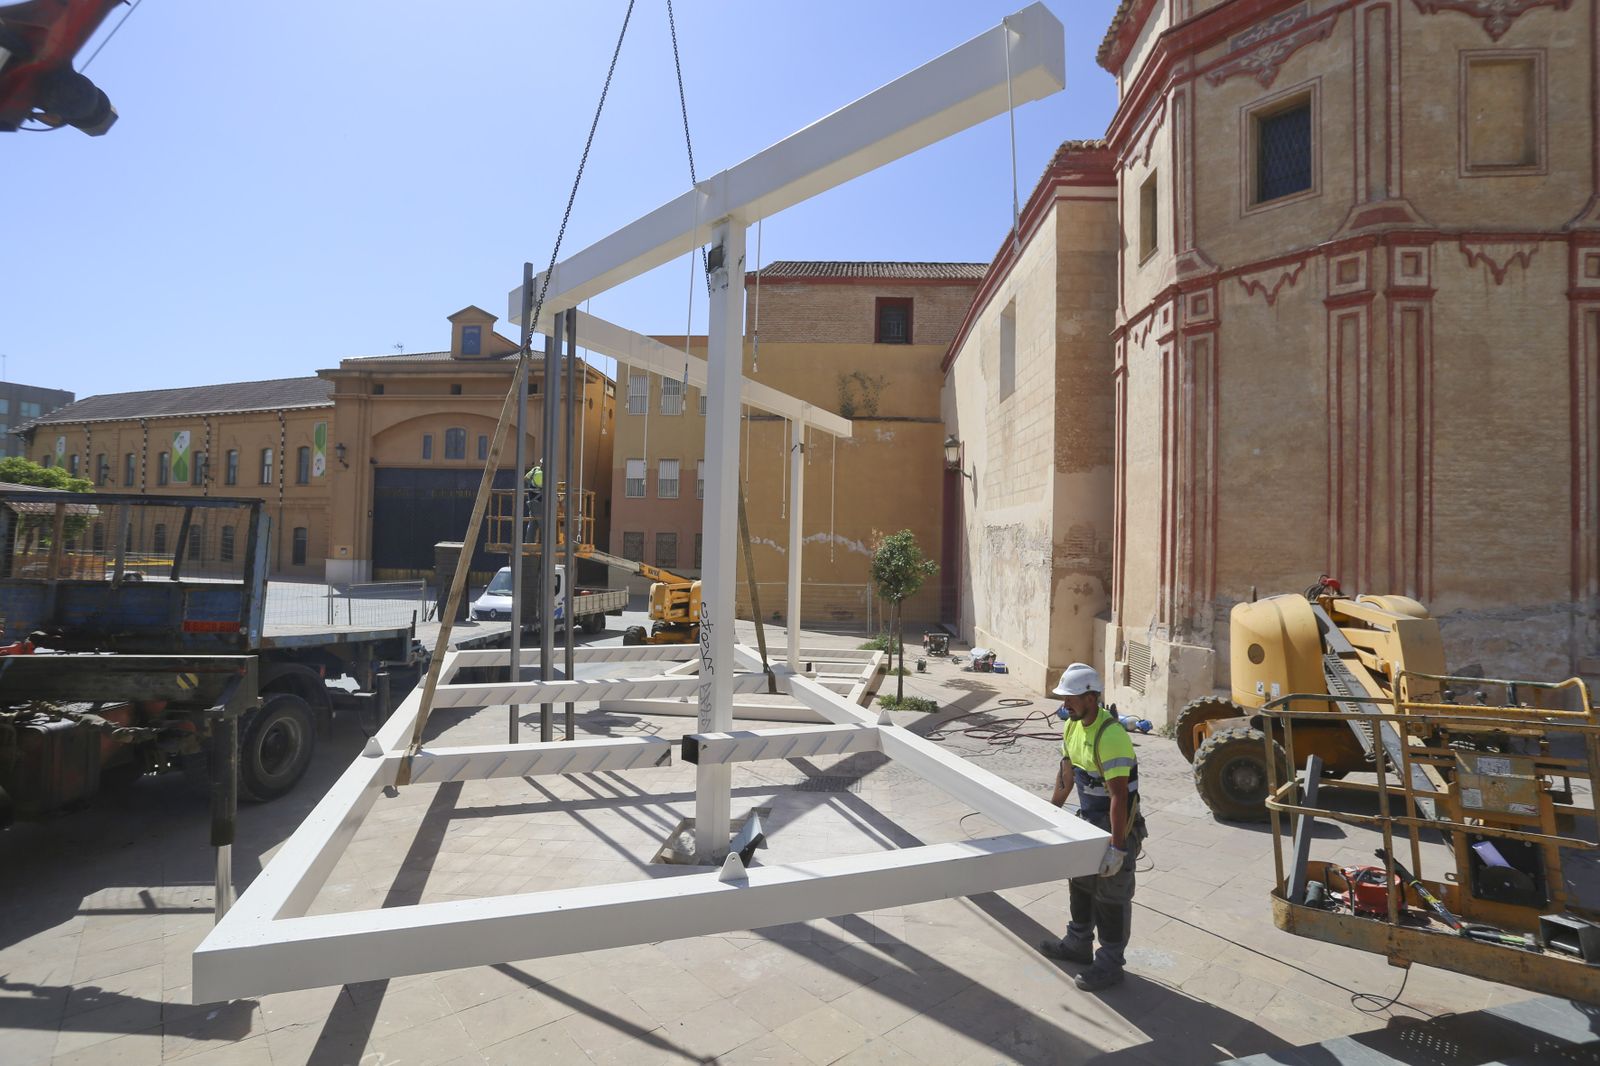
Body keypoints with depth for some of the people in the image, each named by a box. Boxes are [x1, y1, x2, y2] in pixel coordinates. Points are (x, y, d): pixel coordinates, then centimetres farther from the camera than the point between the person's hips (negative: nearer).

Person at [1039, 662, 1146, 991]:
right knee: (1079, 881, 20)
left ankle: (1109, 963, 20)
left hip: (1117, 820, -9)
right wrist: (1053, 808, 20)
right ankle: (1078, 944, 38)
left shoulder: (1111, 735, -29)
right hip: (1088, 817, 9)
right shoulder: (1072, 725, -1)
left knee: (1110, 894, 4)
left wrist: (1117, 846, -29)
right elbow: (1067, 770, 13)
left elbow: (1119, 795, -30)